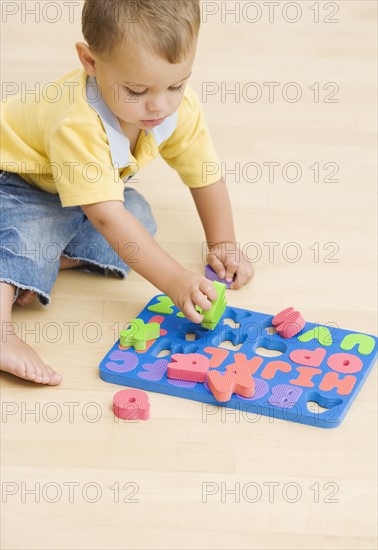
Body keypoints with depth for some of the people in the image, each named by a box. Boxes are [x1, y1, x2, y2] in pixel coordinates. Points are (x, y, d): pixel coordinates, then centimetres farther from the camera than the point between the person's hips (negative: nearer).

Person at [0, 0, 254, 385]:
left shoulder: (181, 109, -20)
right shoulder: (77, 125, -41)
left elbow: (205, 175, -5)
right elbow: (106, 216, -43)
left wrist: (223, 245, -7)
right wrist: (172, 280, -45)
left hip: (81, 189, 7)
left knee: (138, 215, -16)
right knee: (32, 227, -35)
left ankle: (47, 259, -19)